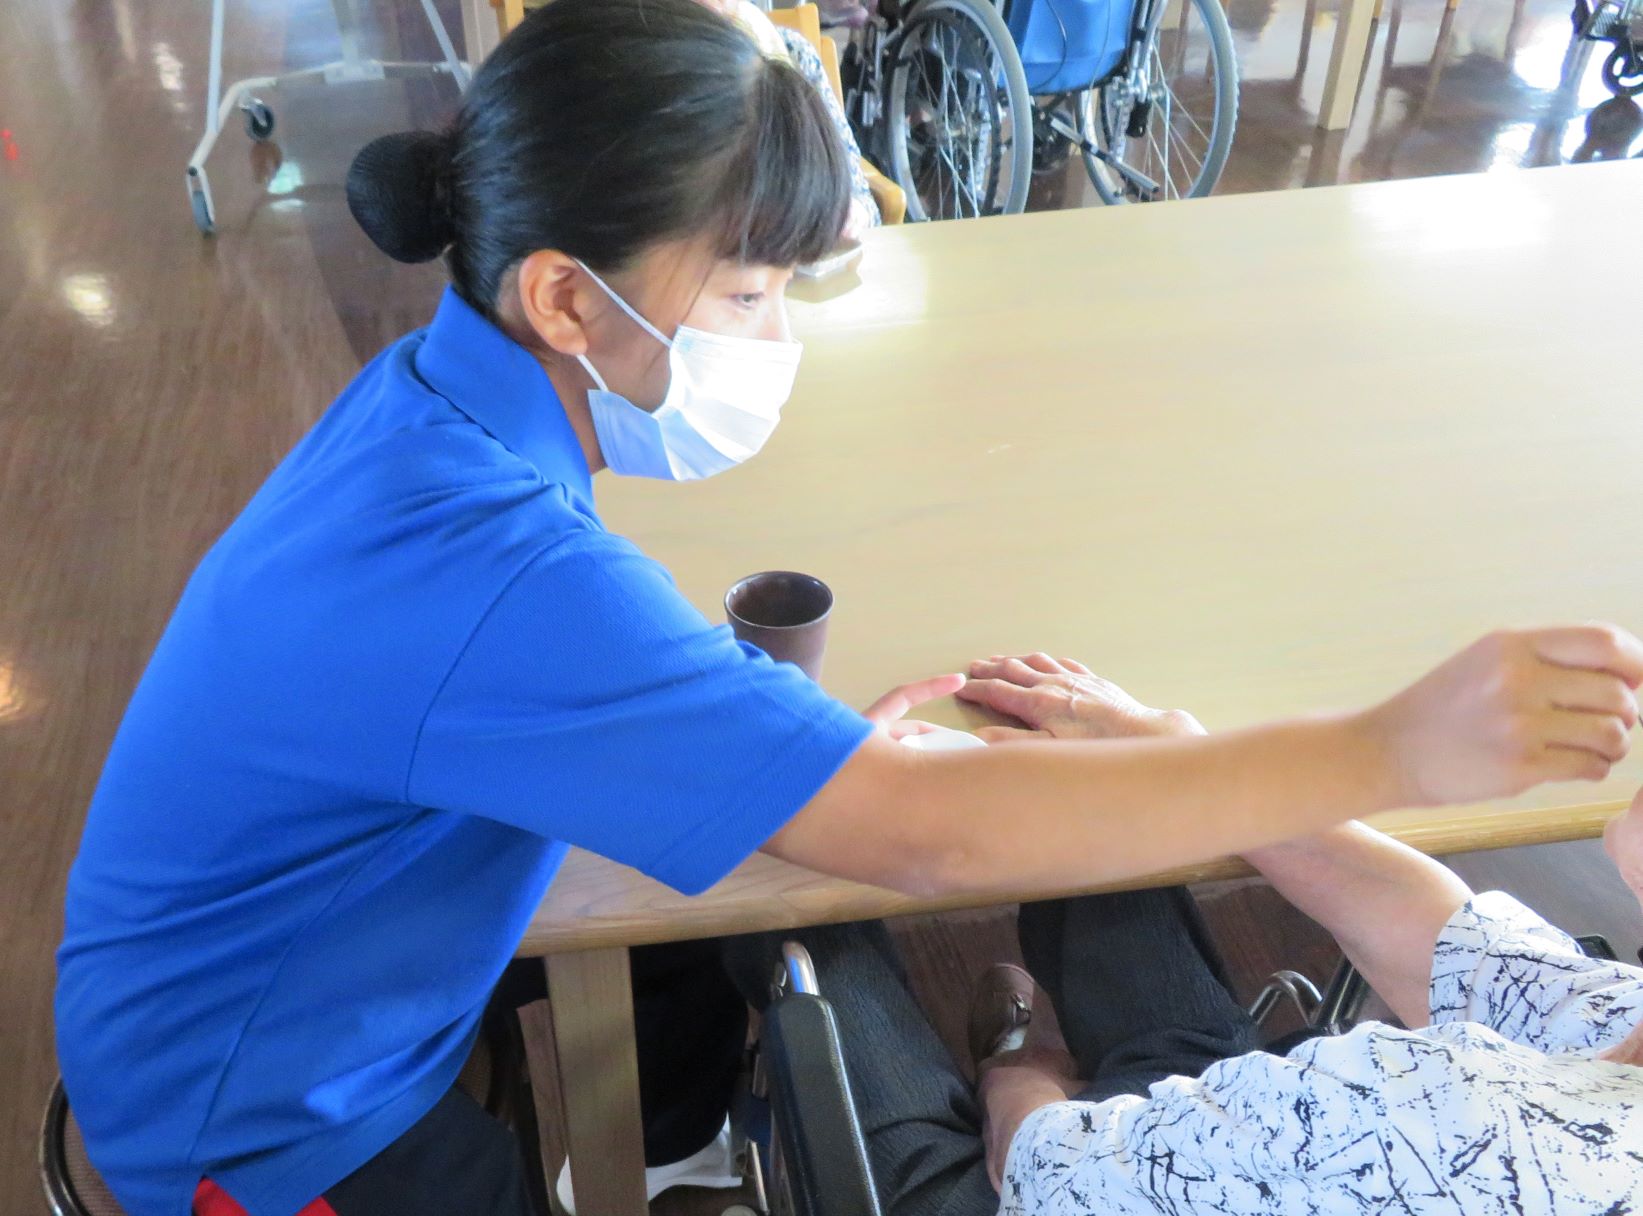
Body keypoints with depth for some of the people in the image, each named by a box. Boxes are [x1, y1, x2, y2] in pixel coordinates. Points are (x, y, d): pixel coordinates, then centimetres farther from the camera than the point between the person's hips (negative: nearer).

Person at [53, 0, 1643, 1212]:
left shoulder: (438, 393, -11)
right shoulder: (494, 570, -40)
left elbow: (603, 706, 0)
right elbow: (924, 834, -41)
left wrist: (807, 737, -16)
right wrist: (1388, 751, -36)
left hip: (306, 970, 8)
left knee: (727, 960, 16)